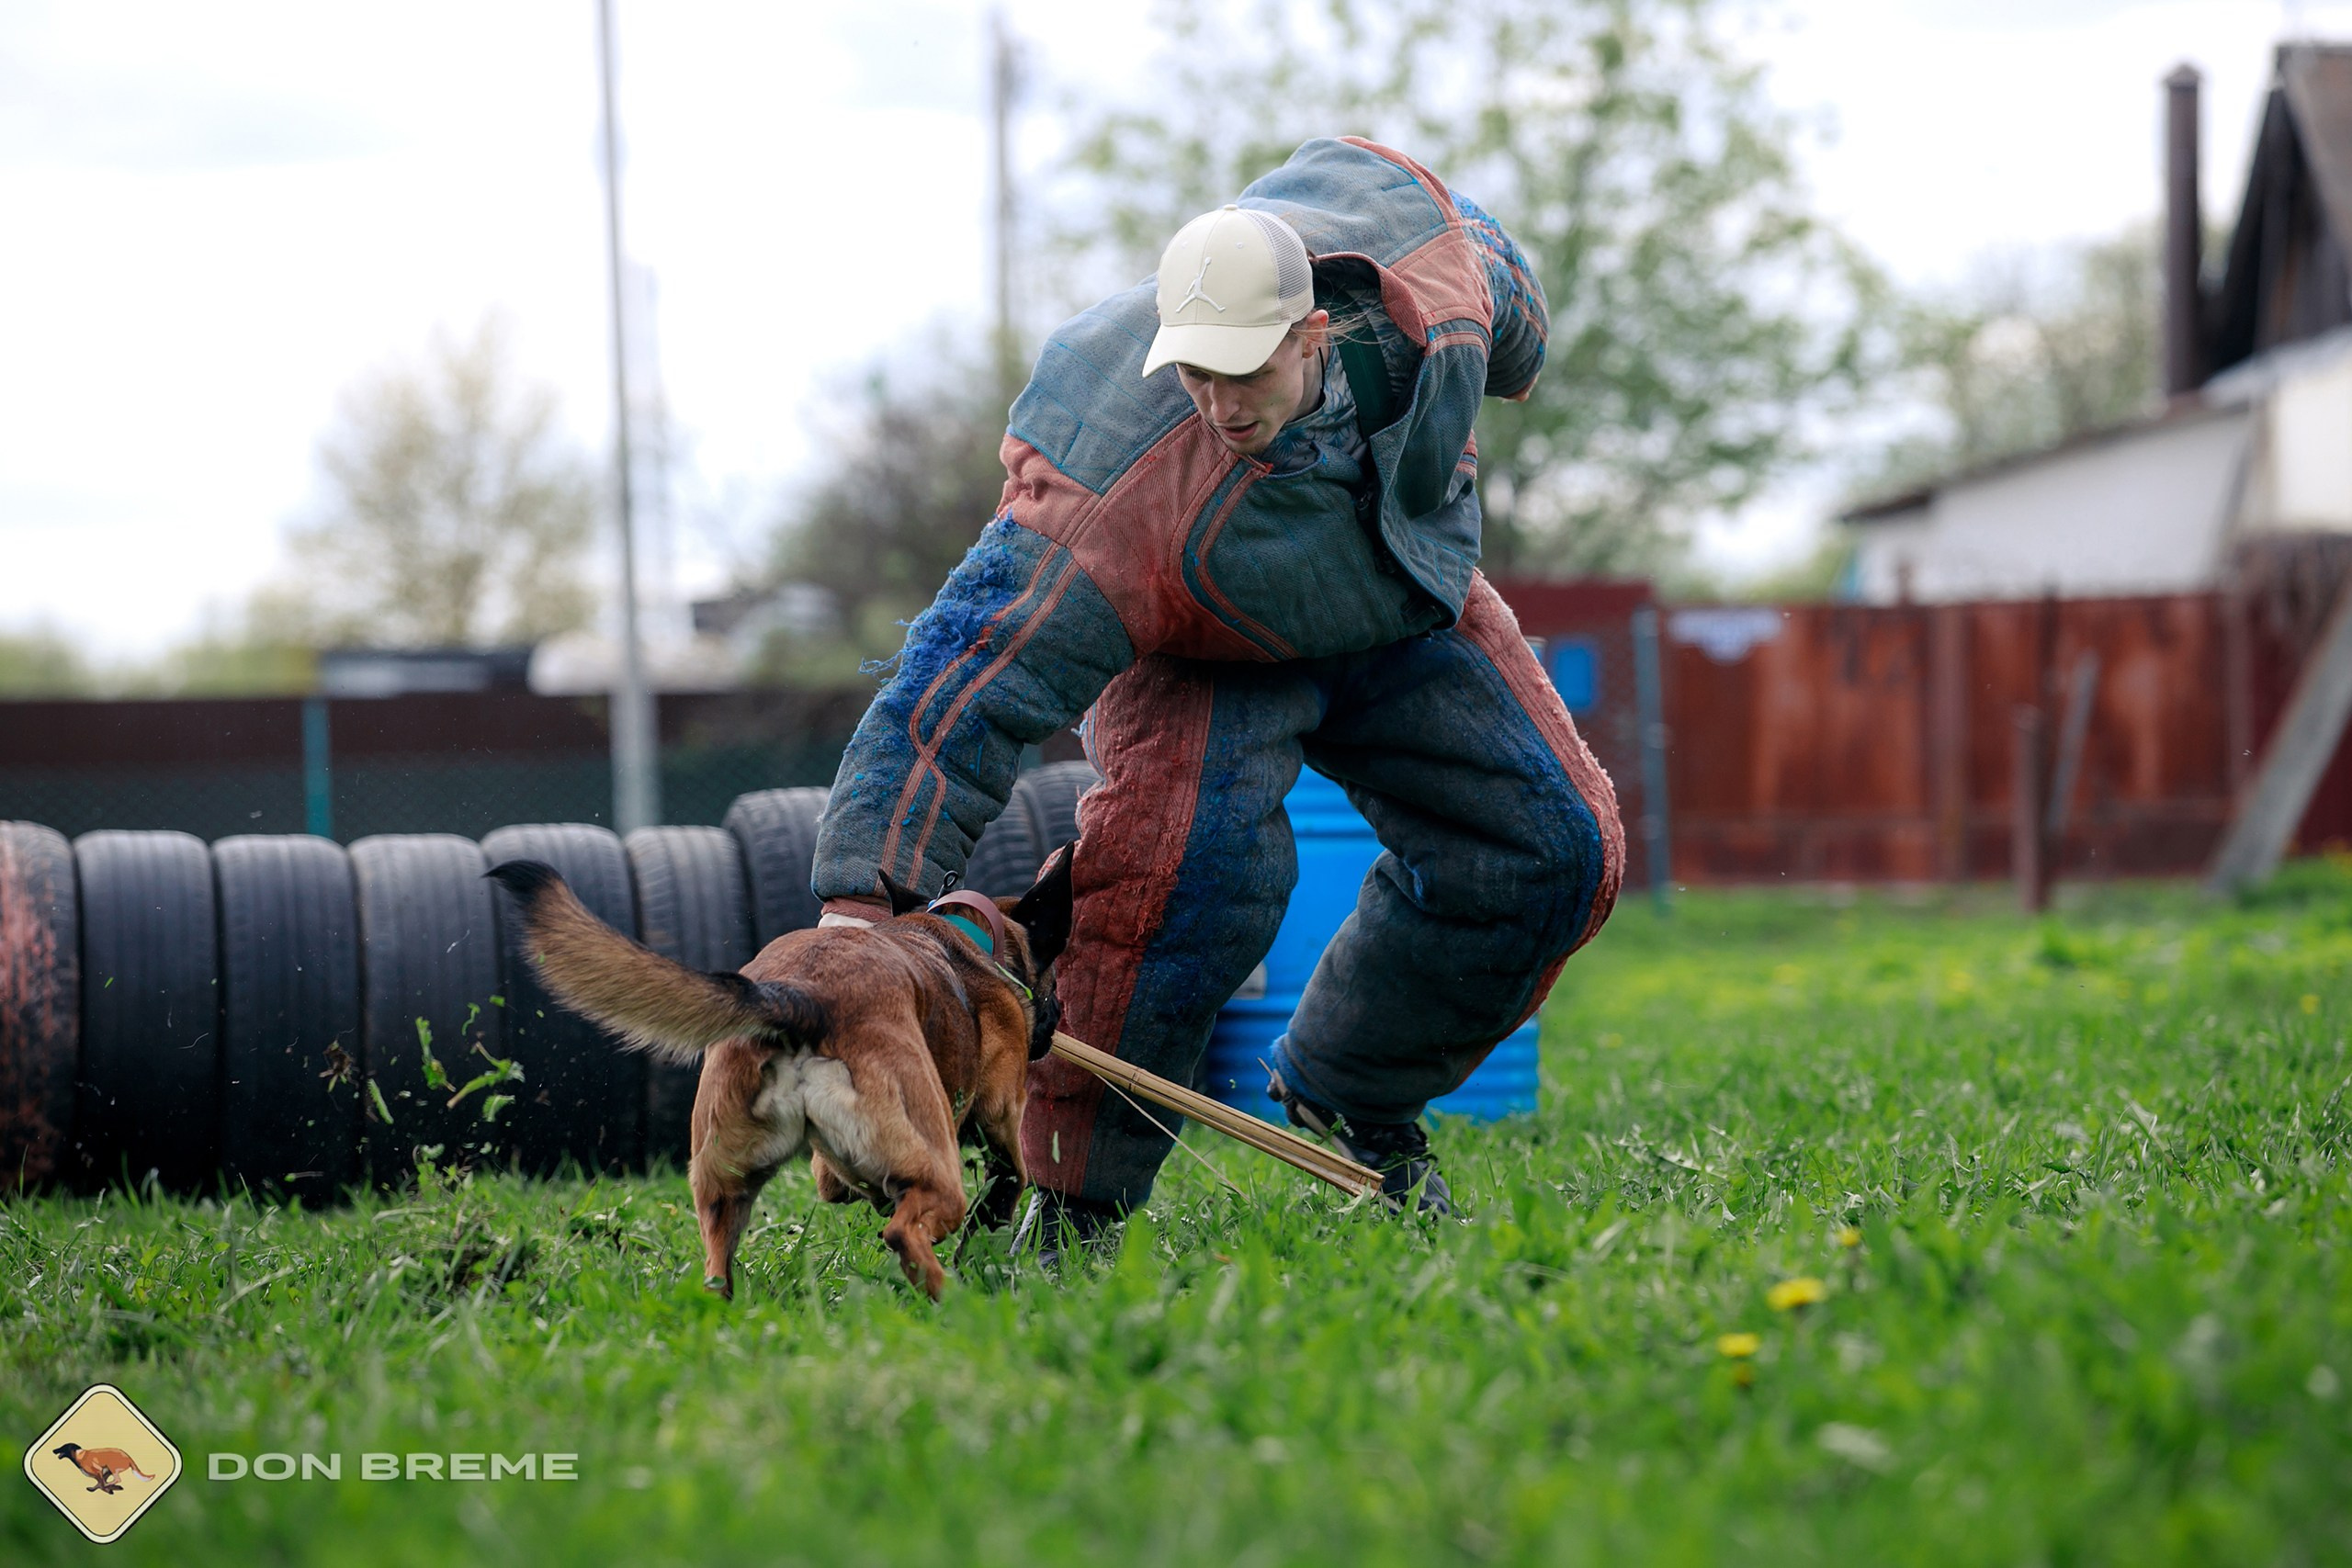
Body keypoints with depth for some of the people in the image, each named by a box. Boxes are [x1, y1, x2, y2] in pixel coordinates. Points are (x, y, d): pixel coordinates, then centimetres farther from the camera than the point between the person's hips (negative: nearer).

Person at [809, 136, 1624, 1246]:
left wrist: (1513, 350, 18)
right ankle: (1075, 1196, -16)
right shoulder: (1125, 495, -44)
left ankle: (1348, 1093, 19)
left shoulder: (1405, 226, -32)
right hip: (1201, 645, -5)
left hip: (1407, 608, 5)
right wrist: (862, 903, -54)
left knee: (1553, 850, -2)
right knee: (1192, 854, -32)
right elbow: (971, 678, -46)